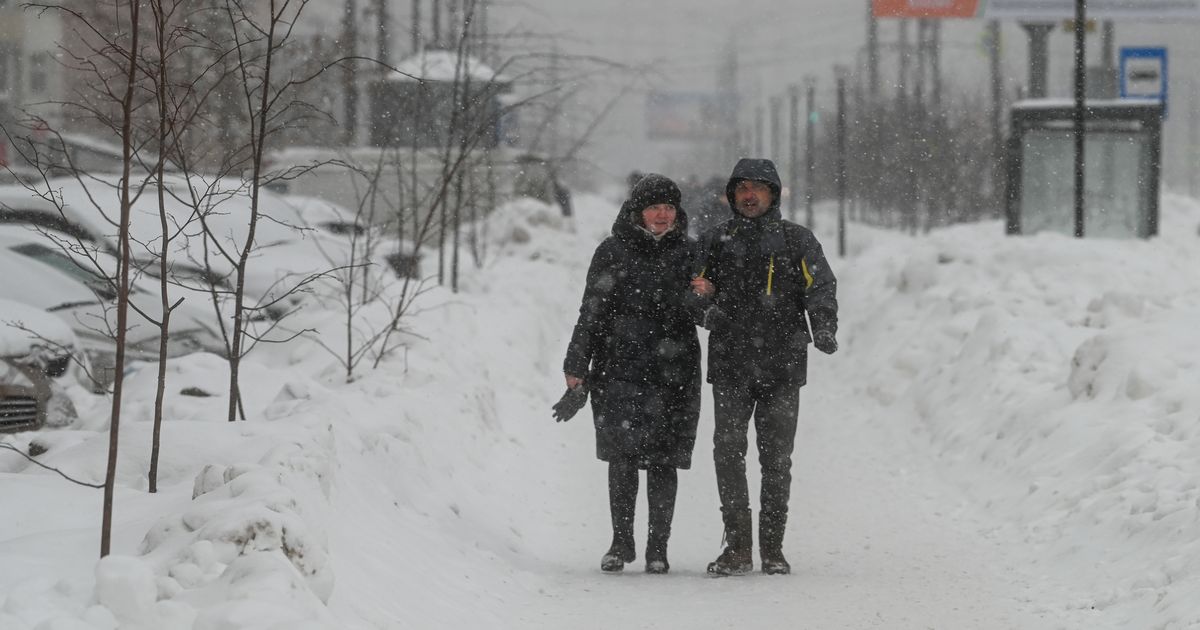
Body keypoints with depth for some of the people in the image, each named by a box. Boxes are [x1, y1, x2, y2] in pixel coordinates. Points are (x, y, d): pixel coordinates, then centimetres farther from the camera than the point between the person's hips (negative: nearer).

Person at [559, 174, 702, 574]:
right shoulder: (612, 252, 5)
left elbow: (704, 314, 11)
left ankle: (658, 548, 6)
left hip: (673, 372, 1)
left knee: (663, 461, 0)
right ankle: (621, 542, 8)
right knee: (622, 458, -5)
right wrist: (576, 367, 3)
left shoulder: (687, 253, 9)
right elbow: (591, 313, 7)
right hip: (620, 369, -1)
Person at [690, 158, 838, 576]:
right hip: (730, 365, 1)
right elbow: (697, 304, 17)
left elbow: (820, 287, 0)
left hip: (782, 365, -1)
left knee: (776, 458, 3)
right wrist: (703, 295, -8)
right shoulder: (715, 241, 14)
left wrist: (824, 327, -19)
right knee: (728, 452, -8)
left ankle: (773, 549, 9)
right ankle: (737, 548, -4)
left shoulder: (796, 240, 8)